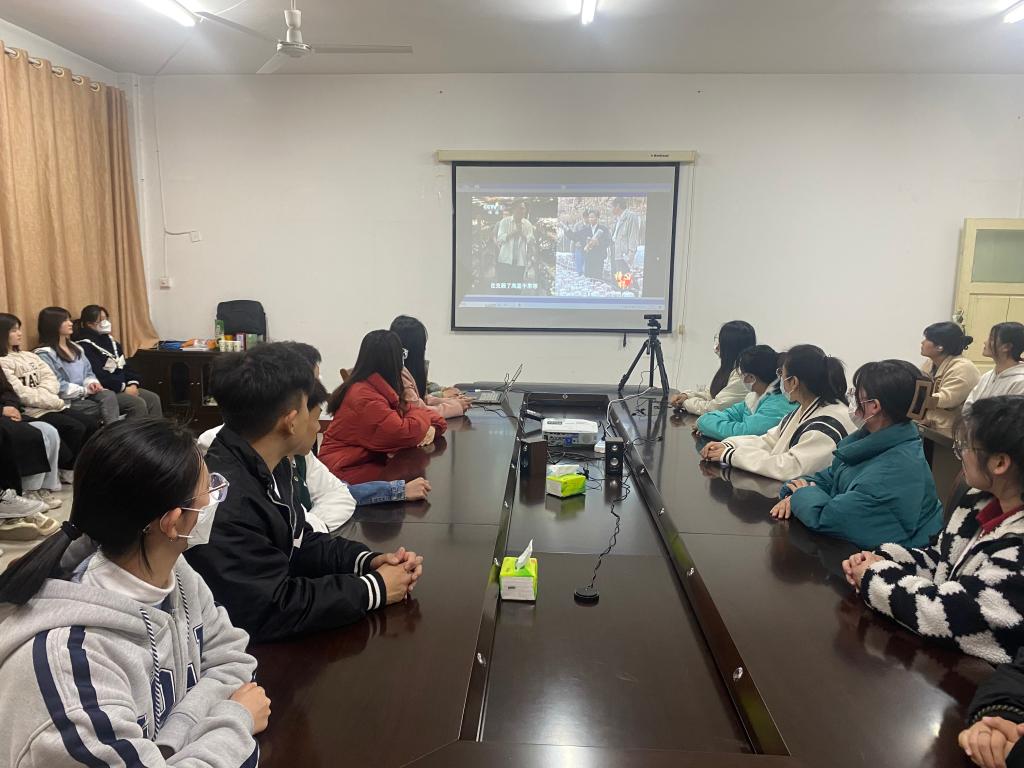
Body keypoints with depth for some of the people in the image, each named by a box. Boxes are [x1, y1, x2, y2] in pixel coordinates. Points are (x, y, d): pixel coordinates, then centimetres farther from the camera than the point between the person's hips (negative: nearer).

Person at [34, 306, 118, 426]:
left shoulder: (76, 348, 20)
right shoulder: (45, 354, -6)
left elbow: (88, 372, 20)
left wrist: (92, 383, -4)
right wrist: (85, 390, -14)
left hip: (86, 395, 6)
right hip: (66, 401, -6)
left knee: (109, 395, -28)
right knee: (109, 405, -26)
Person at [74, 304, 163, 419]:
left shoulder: (109, 339, 17)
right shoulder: (85, 346, -11)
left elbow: (123, 365, 17)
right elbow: (98, 375, -20)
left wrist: (133, 383, -1)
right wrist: (123, 388, -19)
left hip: (124, 387, 8)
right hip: (104, 391, -8)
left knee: (153, 398, -9)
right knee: (138, 404, -26)